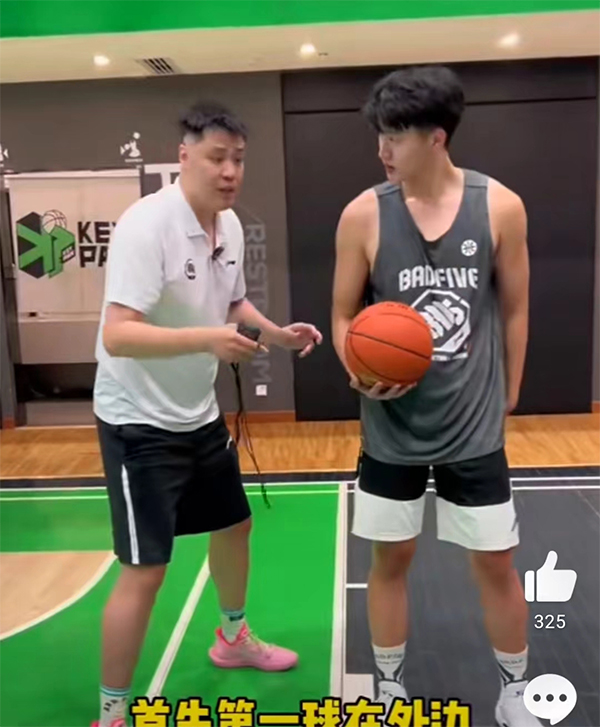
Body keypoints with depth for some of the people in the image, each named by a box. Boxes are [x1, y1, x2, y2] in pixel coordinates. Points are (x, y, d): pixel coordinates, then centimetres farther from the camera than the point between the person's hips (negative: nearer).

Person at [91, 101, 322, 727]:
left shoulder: (230, 225, 1)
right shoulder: (146, 224, -24)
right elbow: (117, 336, -31)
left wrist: (278, 333, -3)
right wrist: (208, 339, -43)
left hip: (199, 414, 9)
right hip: (139, 422, -8)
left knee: (234, 525, 21)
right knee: (145, 570, -5)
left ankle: (233, 638, 48)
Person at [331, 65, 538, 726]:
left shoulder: (500, 207, -7)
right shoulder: (363, 215, -8)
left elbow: (514, 311, 4)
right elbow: (344, 315, 0)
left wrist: (507, 397, 9)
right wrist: (359, 371, -20)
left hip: (475, 427, 0)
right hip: (392, 428, 0)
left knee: (496, 564, 11)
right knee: (390, 557, 13)